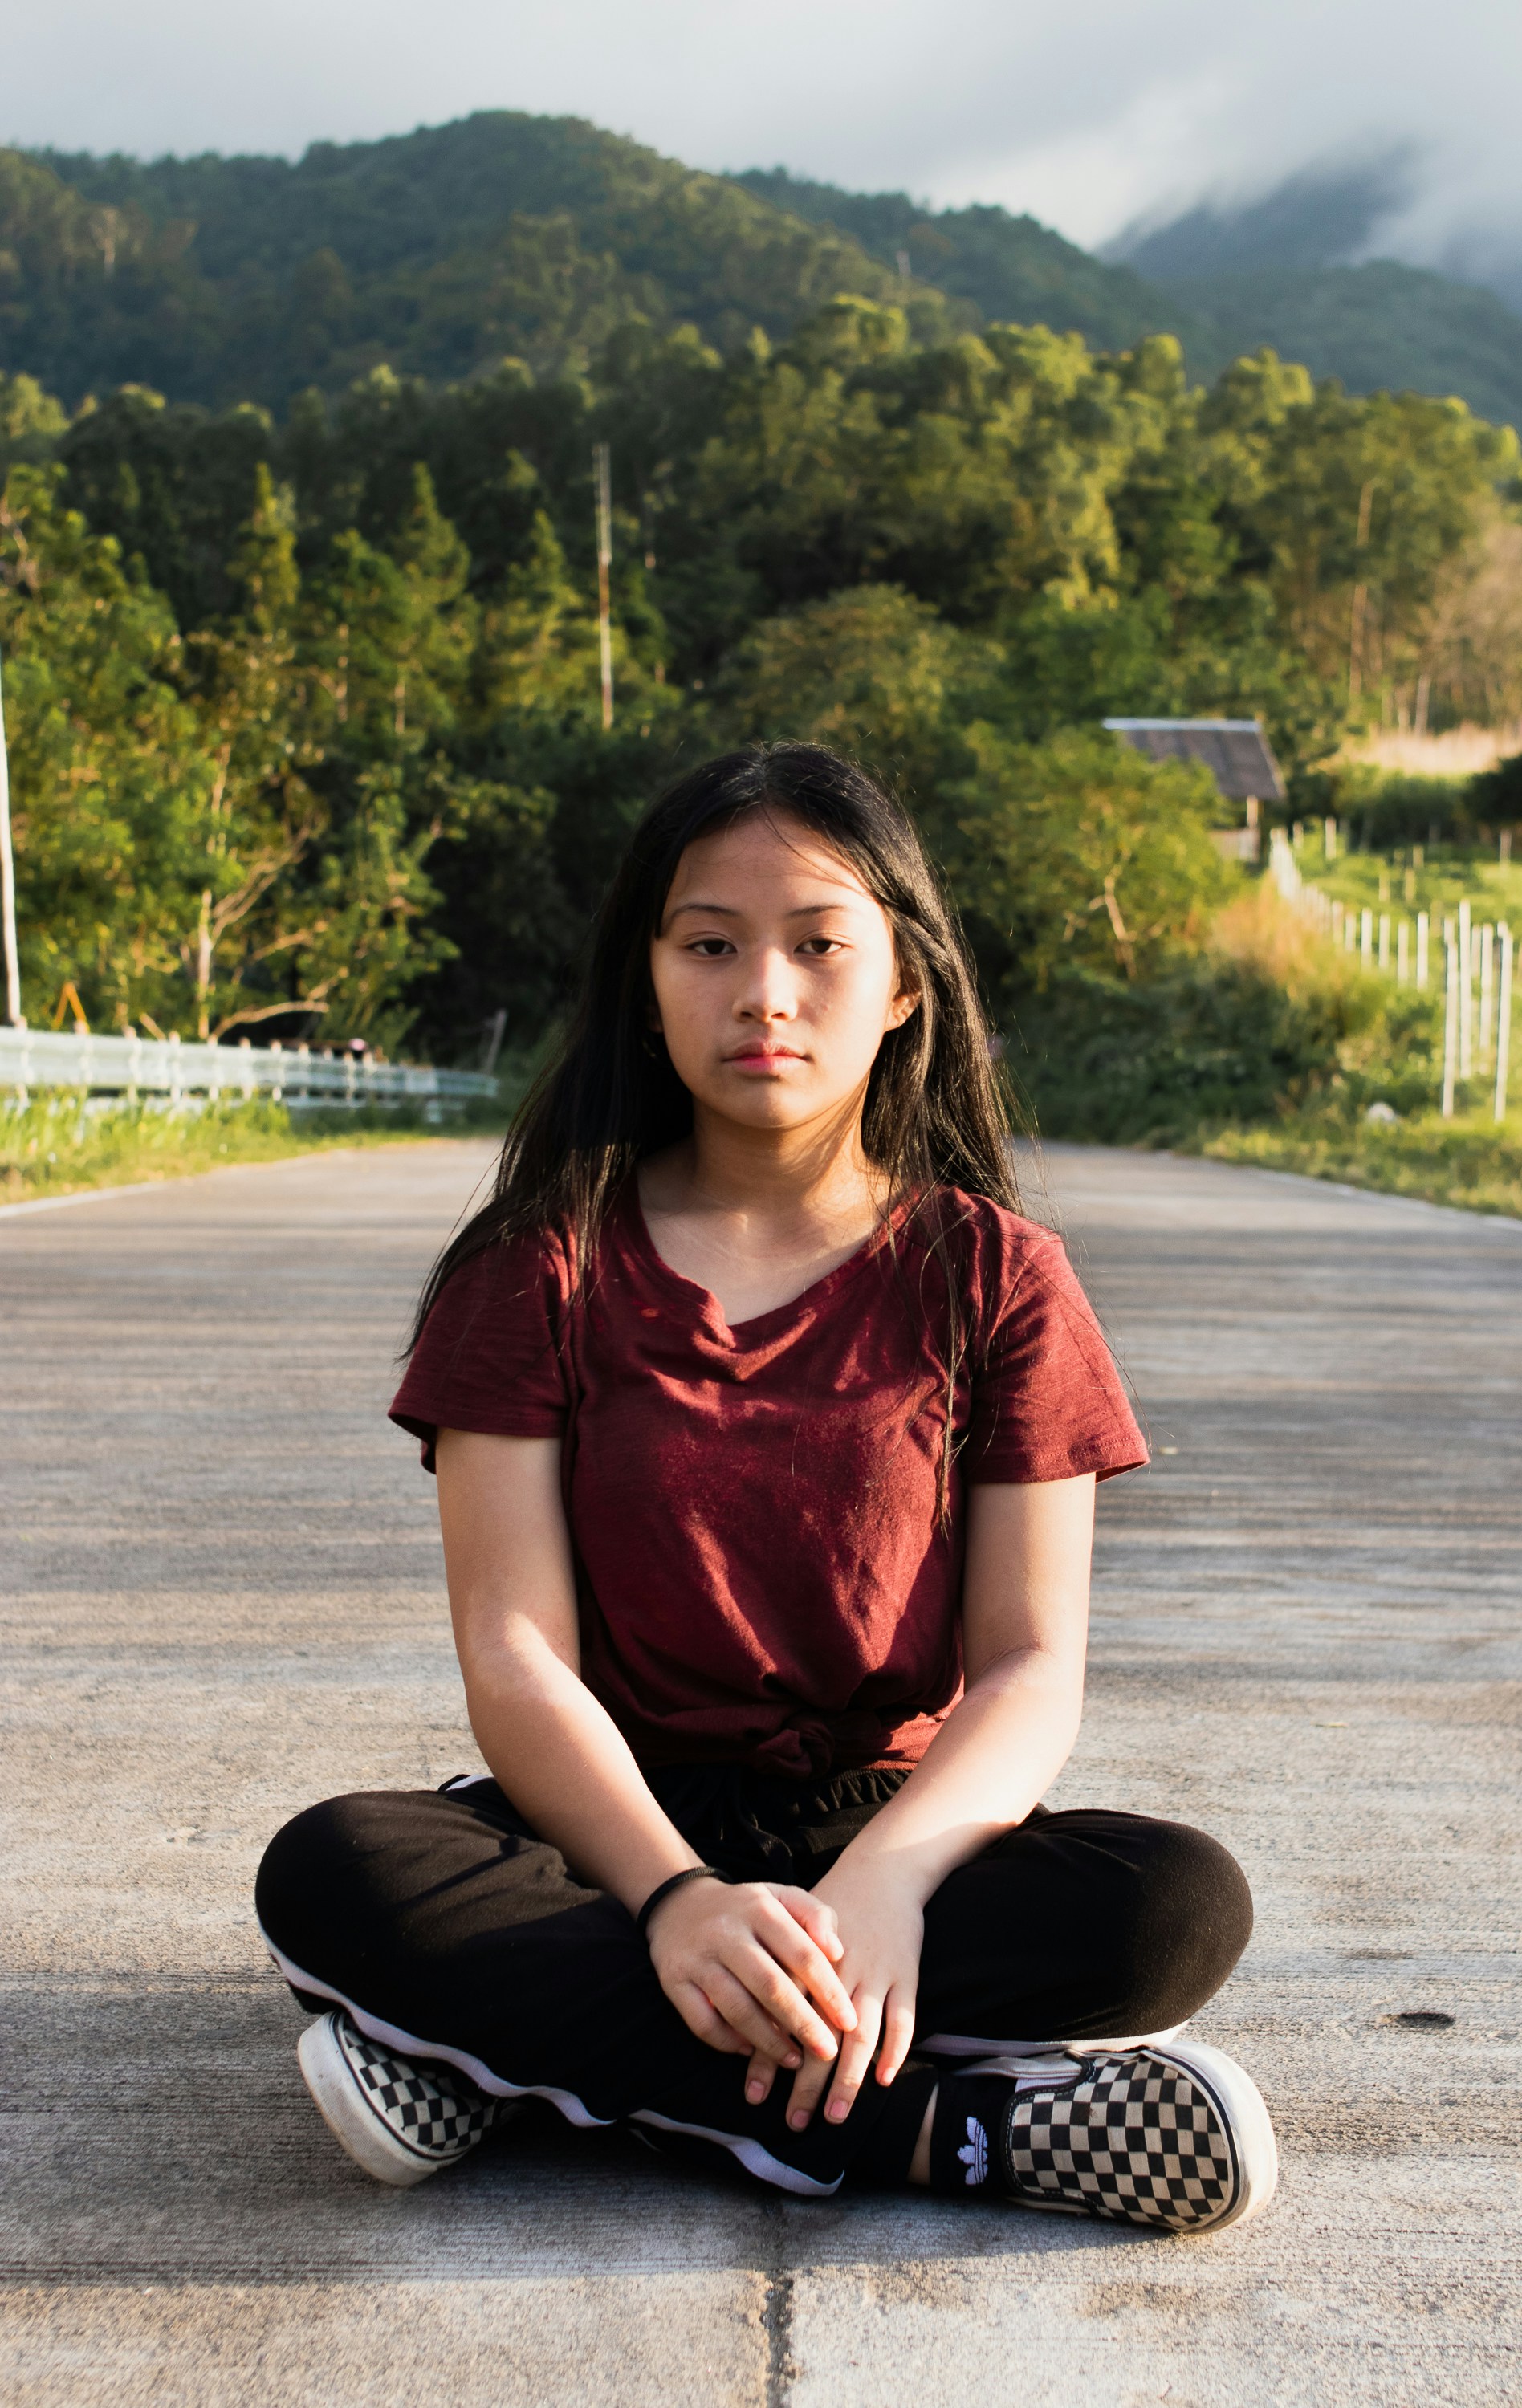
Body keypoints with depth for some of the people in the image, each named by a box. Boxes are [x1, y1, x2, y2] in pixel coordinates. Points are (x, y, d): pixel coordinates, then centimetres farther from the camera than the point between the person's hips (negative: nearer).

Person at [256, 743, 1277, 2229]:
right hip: (624, 1827, 0)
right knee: (330, 1874, -29)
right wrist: (676, 1895, -28)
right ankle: (944, 2124, -27)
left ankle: (522, 2043, -24)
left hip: (891, 1822, 1)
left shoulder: (993, 1277, -1)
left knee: (1182, 1904, -29)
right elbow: (514, 1658, -10)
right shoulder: (543, 1266, -1)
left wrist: (885, 1872, -28)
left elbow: (1032, 1667, -7)